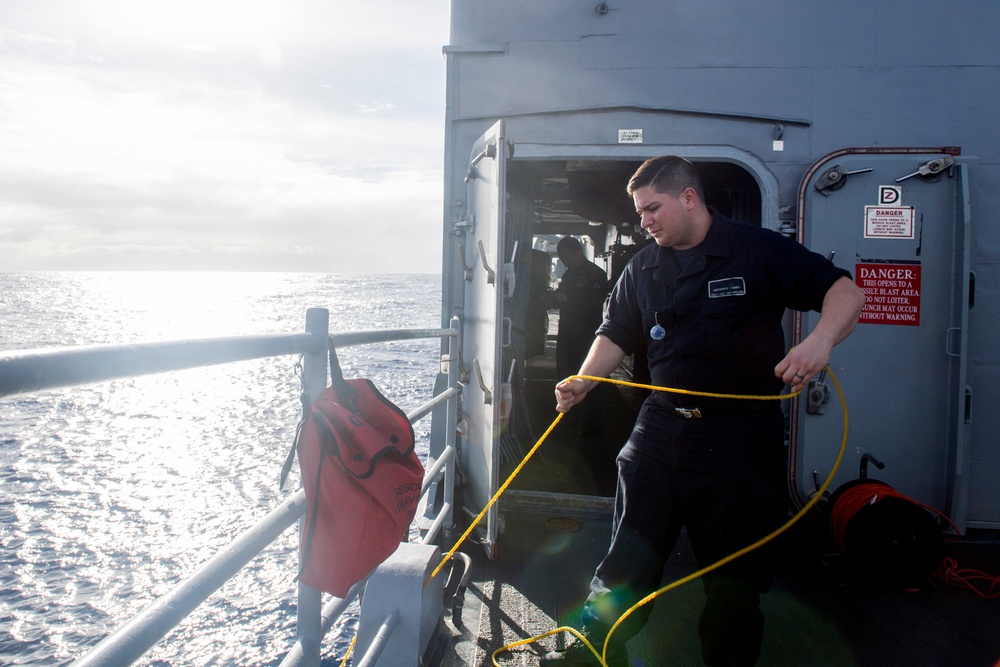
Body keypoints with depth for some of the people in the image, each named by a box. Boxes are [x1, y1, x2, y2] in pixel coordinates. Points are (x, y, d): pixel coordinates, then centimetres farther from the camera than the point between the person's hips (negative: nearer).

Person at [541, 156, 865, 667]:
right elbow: (616, 334, 16)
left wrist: (818, 341, -27)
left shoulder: (759, 251, -6)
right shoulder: (643, 269, 10)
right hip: (661, 427, 4)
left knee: (735, 572, 8)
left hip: (741, 437, -3)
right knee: (629, 552, 6)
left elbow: (846, 292, -7)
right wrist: (582, 382, 0)